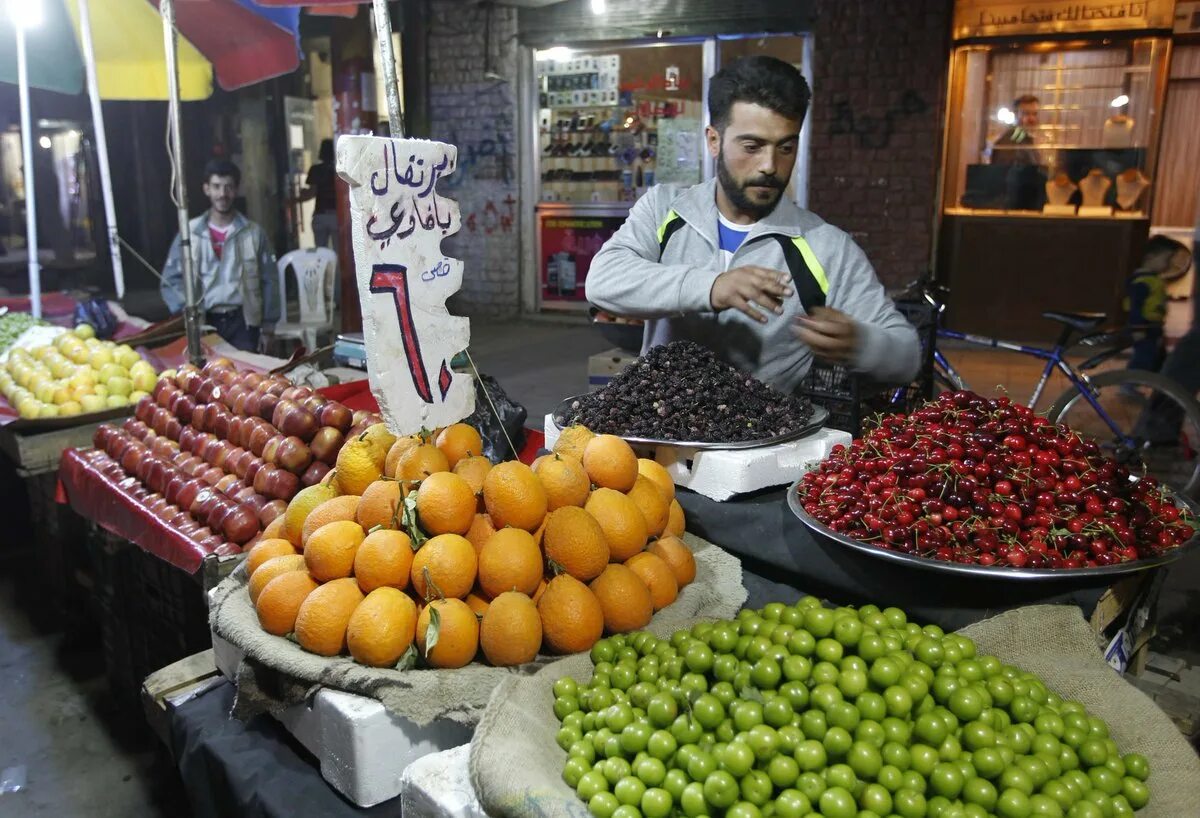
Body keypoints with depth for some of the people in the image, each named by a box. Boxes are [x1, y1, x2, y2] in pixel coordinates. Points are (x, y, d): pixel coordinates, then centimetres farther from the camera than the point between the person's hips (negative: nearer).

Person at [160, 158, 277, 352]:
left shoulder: (253, 233, 3)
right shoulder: (190, 232, 3)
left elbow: (268, 280, 5)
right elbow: (170, 280, 5)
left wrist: (268, 326, 2)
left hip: (242, 320, 0)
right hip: (205, 322, 0)